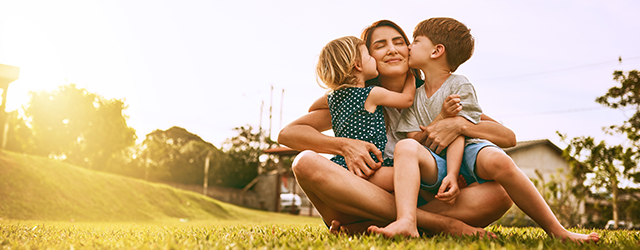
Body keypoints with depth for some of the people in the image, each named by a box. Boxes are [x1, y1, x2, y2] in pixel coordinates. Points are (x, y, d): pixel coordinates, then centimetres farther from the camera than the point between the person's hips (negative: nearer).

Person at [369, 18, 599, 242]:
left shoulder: (460, 86, -1)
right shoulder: (414, 98, 14)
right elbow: (415, 139, 2)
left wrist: (452, 175, -25)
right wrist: (443, 118, -16)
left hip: (469, 150, -3)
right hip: (437, 161, 3)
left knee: (498, 161, -38)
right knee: (405, 146, -29)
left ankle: (556, 231, -26)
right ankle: (405, 222, -49)